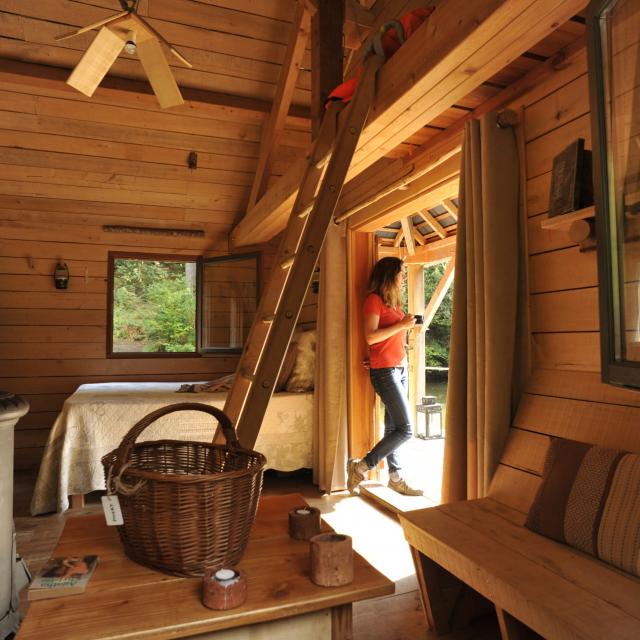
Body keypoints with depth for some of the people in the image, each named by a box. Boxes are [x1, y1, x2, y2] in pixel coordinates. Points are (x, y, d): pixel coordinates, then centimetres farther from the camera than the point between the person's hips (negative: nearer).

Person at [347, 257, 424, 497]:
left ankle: (395, 477, 21)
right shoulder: (374, 299, -9)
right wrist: (401, 325, -15)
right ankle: (360, 467, 1)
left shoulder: (392, 300, 16)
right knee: (405, 429, -8)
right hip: (385, 371, -8)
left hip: (400, 368, 8)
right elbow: (370, 336, -18)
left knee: (393, 427, 12)